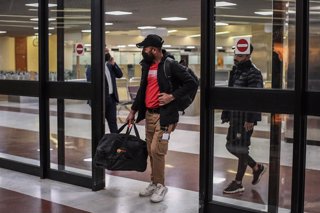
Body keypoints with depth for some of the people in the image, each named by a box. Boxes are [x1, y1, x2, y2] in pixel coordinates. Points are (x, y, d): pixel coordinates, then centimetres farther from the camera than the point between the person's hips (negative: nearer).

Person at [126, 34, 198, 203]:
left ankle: (160, 186, 7)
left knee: (157, 150, -9)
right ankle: (154, 183, 25)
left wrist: (172, 96, -18)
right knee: (151, 151, 11)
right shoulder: (147, 66, 11)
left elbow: (192, 84, -13)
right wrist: (133, 111, 21)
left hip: (164, 116, -7)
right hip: (148, 114, 7)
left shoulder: (170, 65, -12)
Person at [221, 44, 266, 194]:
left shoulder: (253, 73, -13)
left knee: (241, 149, -1)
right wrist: (226, 114, 16)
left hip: (245, 118, -9)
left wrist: (250, 119, -23)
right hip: (234, 116, 9)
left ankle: (238, 183, 11)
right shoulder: (235, 71, 13)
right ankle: (257, 167, 33)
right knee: (231, 146, 14)